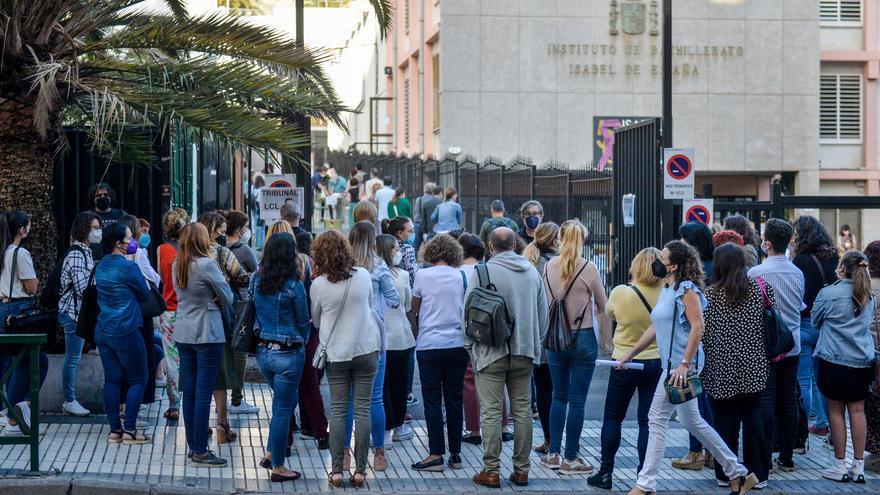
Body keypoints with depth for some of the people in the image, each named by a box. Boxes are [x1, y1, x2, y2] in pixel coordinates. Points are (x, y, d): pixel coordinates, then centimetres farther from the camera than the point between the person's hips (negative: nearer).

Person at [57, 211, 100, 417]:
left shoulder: (85, 252, 14)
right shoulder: (76, 254, -17)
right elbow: (82, 288, -22)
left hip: (79, 312, 10)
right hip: (73, 312, -10)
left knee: (73, 358, 14)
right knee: (72, 358, -2)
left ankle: (70, 400, 20)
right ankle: (69, 402, 5)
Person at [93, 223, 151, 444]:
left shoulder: (101, 266, 8)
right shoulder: (128, 267, -15)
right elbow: (145, 294, -3)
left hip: (103, 332, 7)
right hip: (126, 331, -7)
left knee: (112, 380, 9)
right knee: (138, 380, 2)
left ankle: (114, 430, 9)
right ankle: (130, 430, -2)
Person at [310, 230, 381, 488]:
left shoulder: (318, 285, -10)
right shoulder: (363, 275, -6)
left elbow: (315, 320, 5)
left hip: (336, 353, -1)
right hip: (366, 349, 1)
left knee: (337, 411, 7)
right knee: (362, 410, 4)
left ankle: (336, 470, 6)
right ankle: (360, 470, 6)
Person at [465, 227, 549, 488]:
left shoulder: (484, 271, -9)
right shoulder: (532, 271, 6)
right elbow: (543, 313, 12)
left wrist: (469, 345, 5)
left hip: (491, 352, -4)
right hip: (524, 352, 4)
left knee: (491, 412, -1)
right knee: (523, 410, 9)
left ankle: (491, 471, -1)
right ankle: (521, 470, 12)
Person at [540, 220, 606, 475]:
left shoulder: (549, 266, -1)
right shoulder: (588, 269, -12)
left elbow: (546, 301, 9)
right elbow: (603, 306, 2)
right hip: (583, 339, -4)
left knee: (559, 396, 15)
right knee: (577, 400, 2)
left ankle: (553, 453, 17)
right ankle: (570, 459, 5)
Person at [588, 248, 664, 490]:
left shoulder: (621, 292, -15)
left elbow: (609, 313, 5)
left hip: (625, 363, -1)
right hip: (656, 363, 2)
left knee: (612, 418, 11)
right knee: (647, 420, 6)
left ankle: (605, 473, 12)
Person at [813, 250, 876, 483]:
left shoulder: (828, 293, -10)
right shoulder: (870, 297, 6)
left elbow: (815, 321, 5)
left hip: (834, 360, -4)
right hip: (863, 361, 4)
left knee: (836, 411, 4)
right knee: (857, 411, 7)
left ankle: (840, 465, 8)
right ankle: (858, 466, 9)